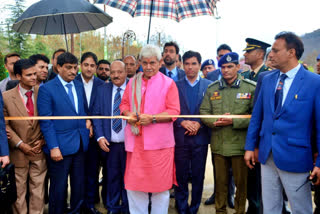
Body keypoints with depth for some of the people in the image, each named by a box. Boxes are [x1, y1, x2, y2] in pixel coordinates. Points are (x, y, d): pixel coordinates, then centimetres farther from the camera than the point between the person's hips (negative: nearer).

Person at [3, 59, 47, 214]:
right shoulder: (6, 97, -6)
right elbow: (5, 125, -3)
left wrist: (43, 141, -5)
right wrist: (21, 144, -10)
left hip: (39, 150, 1)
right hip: (18, 152, -1)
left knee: (38, 189, 10)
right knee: (19, 191, 12)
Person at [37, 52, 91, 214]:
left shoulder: (79, 86, 10)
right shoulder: (46, 89, -8)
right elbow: (46, 121, -11)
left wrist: (87, 120, 3)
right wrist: (53, 147, -16)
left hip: (80, 144, 6)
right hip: (60, 146, -5)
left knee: (79, 184, 15)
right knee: (59, 187, 6)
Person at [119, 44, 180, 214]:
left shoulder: (168, 84, 0)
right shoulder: (133, 82, 13)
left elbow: (174, 111, -5)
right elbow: (124, 104, 18)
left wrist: (152, 118, -17)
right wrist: (128, 114, -5)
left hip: (159, 142, -3)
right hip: (136, 141, 4)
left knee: (160, 184, 5)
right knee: (133, 183, 7)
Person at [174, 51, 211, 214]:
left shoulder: (209, 85, 5)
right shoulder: (175, 86, 6)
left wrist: (199, 124, -12)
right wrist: (183, 122, -13)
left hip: (200, 137, 0)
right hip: (180, 137, 0)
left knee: (198, 176, 9)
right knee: (180, 175, 8)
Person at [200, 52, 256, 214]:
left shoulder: (251, 88, -2)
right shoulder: (212, 88, 8)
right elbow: (204, 112, 6)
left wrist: (234, 121, -17)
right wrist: (215, 122, -13)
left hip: (240, 144, -2)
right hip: (218, 144, 3)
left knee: (241, 182, 10)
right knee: (220, 181, 15)